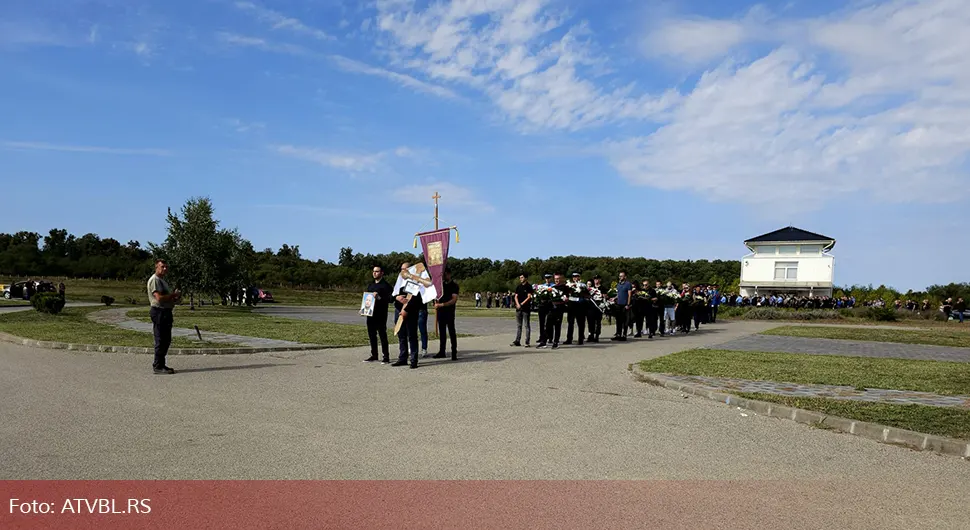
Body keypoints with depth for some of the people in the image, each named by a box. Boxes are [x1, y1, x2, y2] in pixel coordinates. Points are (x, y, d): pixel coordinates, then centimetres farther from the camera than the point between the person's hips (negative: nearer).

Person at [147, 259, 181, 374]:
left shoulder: (162, 280, 22)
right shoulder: (155, 280, -11)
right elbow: (159, 298, -22)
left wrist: (175, 298, 9)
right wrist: (174, 295, -12)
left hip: (166, 312, 11)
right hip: (159, 312, -11)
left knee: (166, 340, 13)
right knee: (161, 340, -8)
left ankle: (160, 364, 21)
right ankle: (158, 366, -3)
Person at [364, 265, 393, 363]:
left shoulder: (385, 285, -5)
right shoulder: (371, 285, 18)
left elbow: (390, 299, -13)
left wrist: (379, 297, -25)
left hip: (381, 315, -7)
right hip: (370, 314, 7)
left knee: (382, 335, -4)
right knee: (371, 335, 11)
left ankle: (386, 357, 1)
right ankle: (374, 355, 21)